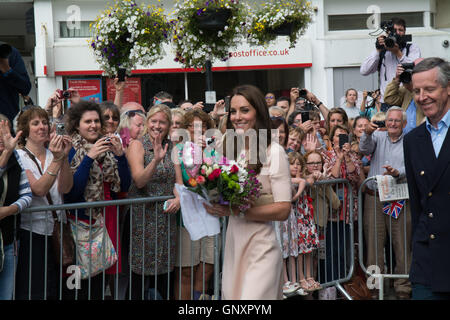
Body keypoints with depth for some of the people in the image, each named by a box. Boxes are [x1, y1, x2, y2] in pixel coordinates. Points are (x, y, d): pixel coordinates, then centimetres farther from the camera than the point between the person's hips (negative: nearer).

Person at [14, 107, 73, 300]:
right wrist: (57, 160, -26)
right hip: (32, 232, -5)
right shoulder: (19, 157, -6)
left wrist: (64, 157, -18)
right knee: (34, 291, -2)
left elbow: (65, 188, -6)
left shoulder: (53, 154, 8)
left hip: (57, 231, 5)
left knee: (55, 290, 9)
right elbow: (39, 190, -19)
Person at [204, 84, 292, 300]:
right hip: (233, 242, 6)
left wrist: (238, 211, -19)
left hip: (260, 247, -6)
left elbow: (283, 210, -12)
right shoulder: (230, 151, 10)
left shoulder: (273, 152, -8)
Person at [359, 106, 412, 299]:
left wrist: (397, 173, -25)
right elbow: (365, 149, -8)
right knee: (374, 242, 2)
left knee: (402, 244, -1)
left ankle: (403, 288, 5)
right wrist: (367, 134, -28)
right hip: (374, 198, 1)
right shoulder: (378, 137, 11)